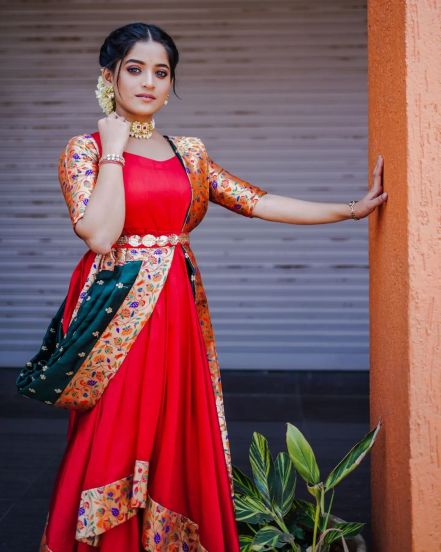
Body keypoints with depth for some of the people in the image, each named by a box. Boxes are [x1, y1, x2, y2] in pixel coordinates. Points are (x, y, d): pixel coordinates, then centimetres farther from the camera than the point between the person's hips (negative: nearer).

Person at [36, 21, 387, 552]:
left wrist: (351, 208, 5)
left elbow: (257, 202, 8)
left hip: (178, 311, 4)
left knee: (178, 441, 7)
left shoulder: (189, 151, 12)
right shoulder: (84, 149, -1)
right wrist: (114, 148, -11)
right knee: (114, 441, -1)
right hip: (118, 313, -4)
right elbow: (100, 234, -16)